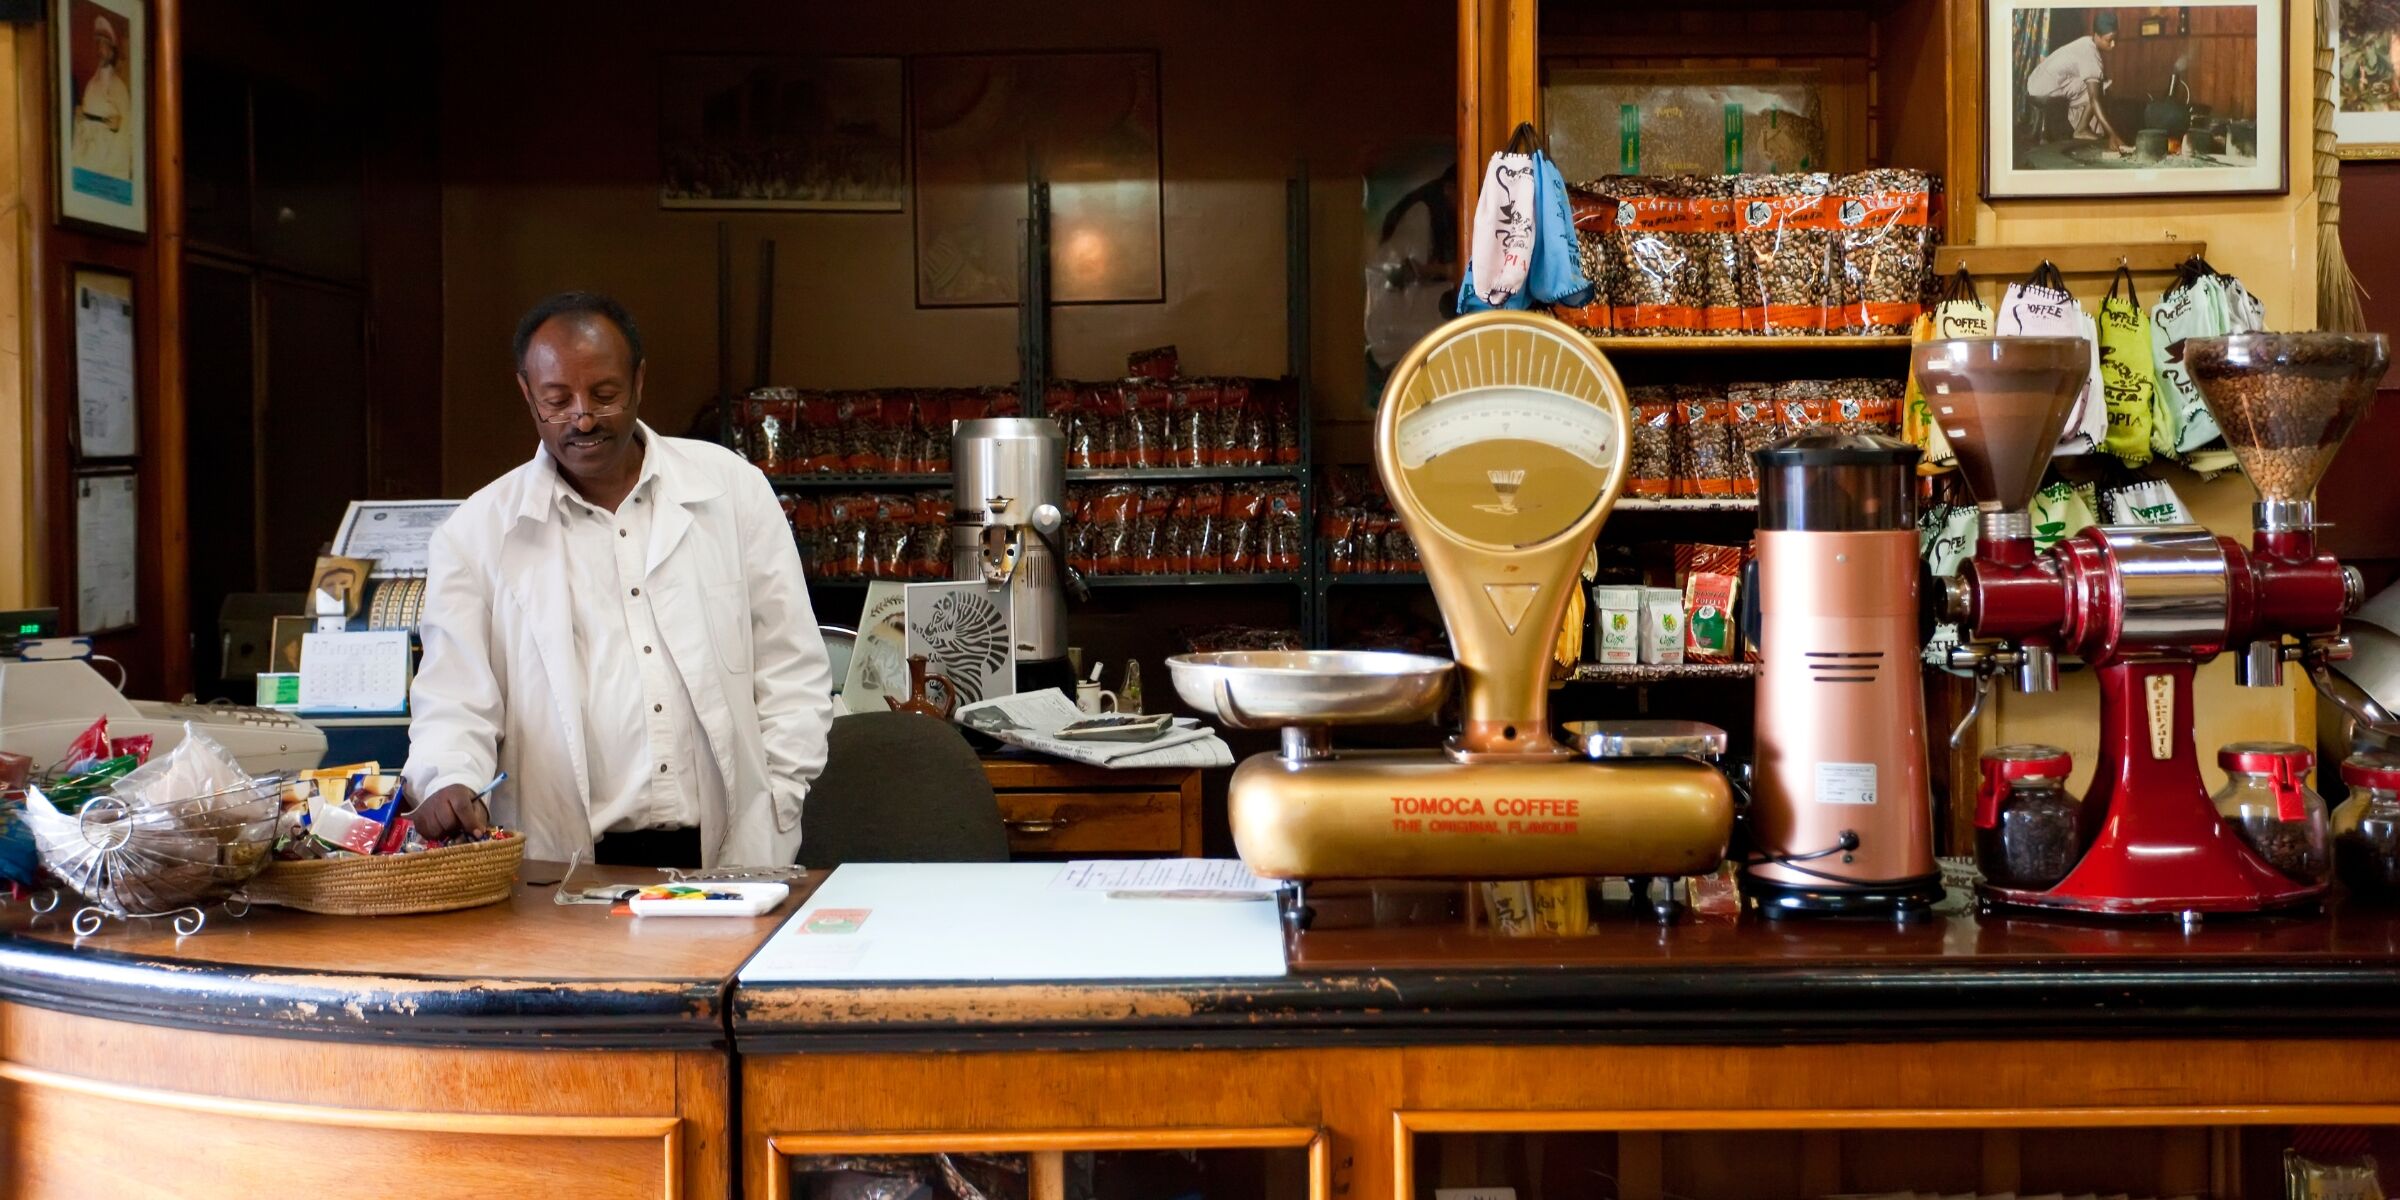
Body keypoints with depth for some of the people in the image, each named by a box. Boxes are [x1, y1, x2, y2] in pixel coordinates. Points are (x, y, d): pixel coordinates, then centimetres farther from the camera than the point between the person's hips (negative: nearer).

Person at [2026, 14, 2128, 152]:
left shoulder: (2087, 43, 6)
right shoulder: (2090, 56, -22)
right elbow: (2095, 100, -30)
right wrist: (2113, 135, -35)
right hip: (2045, 89, -10)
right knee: (2097, 88, -15)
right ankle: (2082, 130, -6)